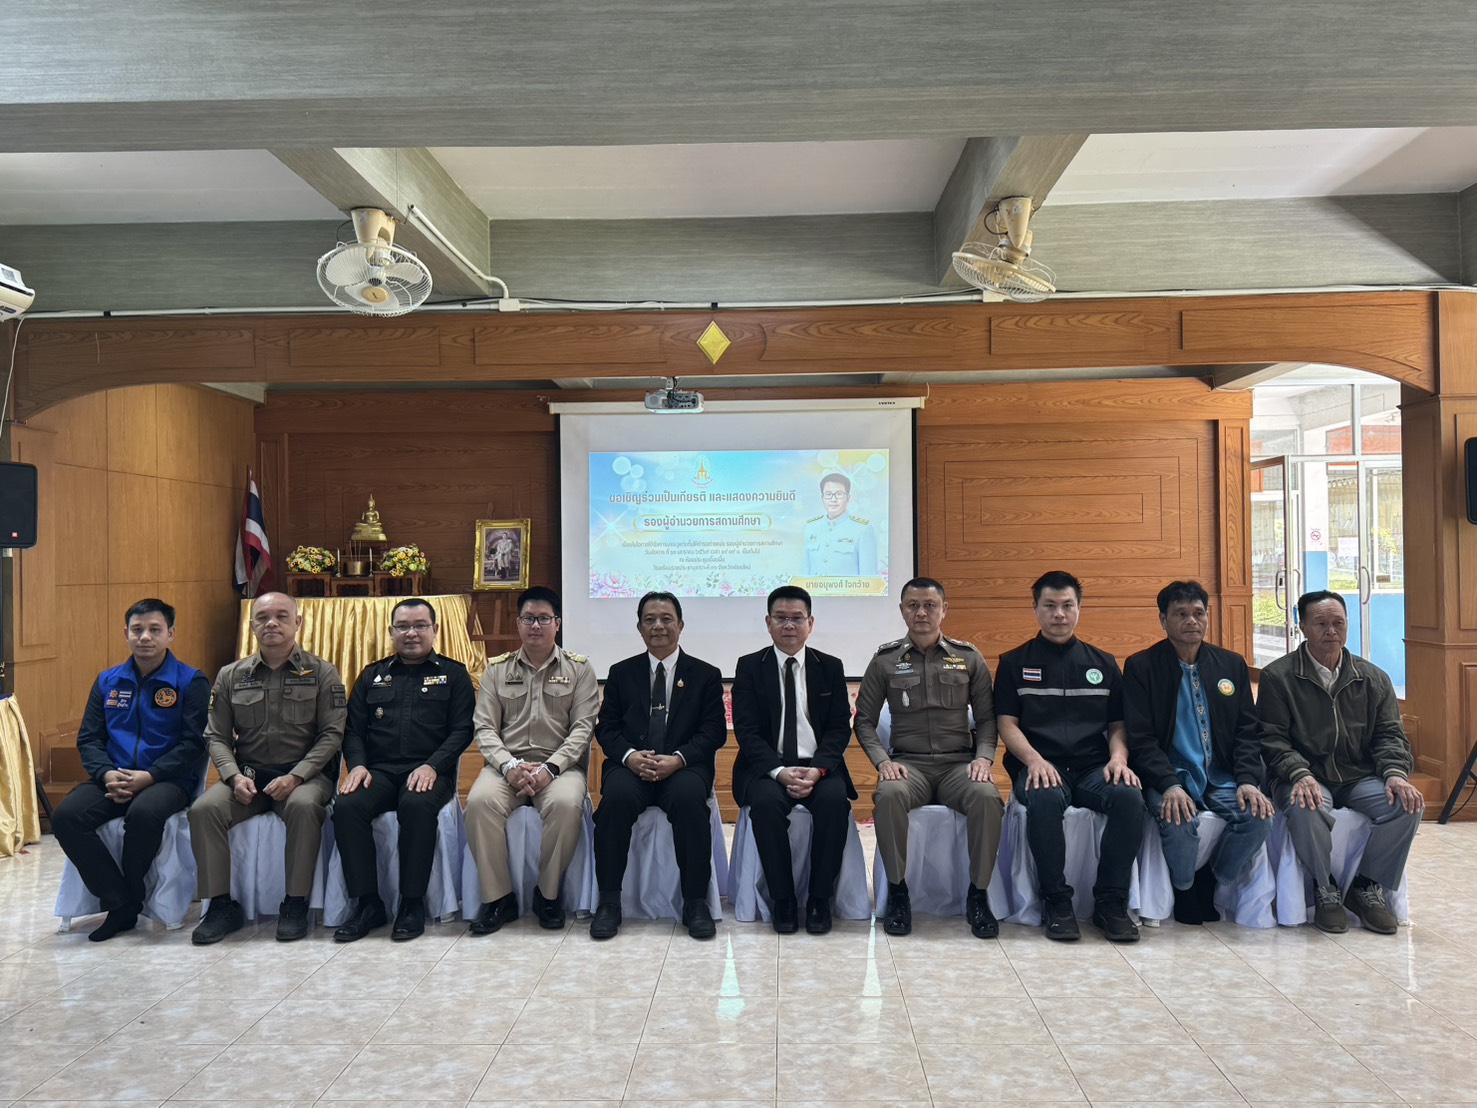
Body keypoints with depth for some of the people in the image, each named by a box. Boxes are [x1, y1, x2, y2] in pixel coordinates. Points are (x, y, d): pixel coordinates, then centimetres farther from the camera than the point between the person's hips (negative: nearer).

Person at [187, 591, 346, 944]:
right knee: (204, 809, -24)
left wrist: (296, 776, -16)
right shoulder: (231, 676, 11)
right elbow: (217, 737, 9)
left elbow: (332, 734, -4)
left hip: (304, 773, -3)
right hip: (248, 773, 3)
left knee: (304, 806, -35)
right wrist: (234, 776, -10)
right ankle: (221, 905, -11)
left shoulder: (322, 673, 2)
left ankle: (295, 904, -21)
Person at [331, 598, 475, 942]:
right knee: (347, 806, -27)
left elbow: (462, 730, 1)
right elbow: (353, 729, 15)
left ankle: (413, 903, -20)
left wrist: (432, 766, -14)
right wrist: (357, 764, -5)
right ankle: (367, 903, -14)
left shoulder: (453, 674, 11)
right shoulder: (373, 675, 21)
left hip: (429, 772, -3)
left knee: (417, 805, -36)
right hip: (378, 770, 3)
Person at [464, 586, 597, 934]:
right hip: (507, 765, 2)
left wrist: (550, 768, -14)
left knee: (566, 804, -34)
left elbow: (583, 727, -1)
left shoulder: (579, 668, 7)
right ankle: (498, 897, -13)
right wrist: (509, 766, -12)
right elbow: (485, 727, 6)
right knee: (480, 801, -30)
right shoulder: (497, 669, 13)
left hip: (559, 765, -1)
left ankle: (548, 894, -11)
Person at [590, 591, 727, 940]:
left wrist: (677, 759, -16)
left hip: (683, 767, -1)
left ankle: (695, 903, -21)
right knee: (616, 796, -32)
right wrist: (630, 756, -13)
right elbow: (606, 728, 10)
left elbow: (714, 731, 2)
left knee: (689, 797, -35)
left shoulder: (706, 674, 11)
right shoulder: (621, 673, 16)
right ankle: (609, 900, -18)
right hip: (630, 765, 1)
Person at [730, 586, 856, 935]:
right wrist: (779, 771, -19)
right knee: (766, 801, -33)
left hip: (818, 767, 1)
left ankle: (820, 899, -15)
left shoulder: (830, 667, 9)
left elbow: (840, 728, 3)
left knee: (834, 799, -31)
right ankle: (783, 899, -16)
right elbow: (746, 730, -4)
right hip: (767, 768, -1)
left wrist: (817, 769, -16)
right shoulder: (749, 666, 4)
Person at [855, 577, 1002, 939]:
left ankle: (978, 895, -14)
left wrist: (984, 757, -8)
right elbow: (865, 720, 8)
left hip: (959, 763, 1)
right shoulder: (885, 660, 7)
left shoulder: (969, 657, 9)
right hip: (908, 763, -1)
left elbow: (987, 717, 10)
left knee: (987, 796, -32)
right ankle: (897, 892, -18)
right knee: (889, 794, -35)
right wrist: (882, 760, -8)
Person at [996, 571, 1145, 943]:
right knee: (1044, 799, -37)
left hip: (1093, 768, 2)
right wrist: (1034, 760, -14)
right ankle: (1056, 901, -20)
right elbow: (1007, 724, 4)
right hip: (1040, 767, -2)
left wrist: (1118, 758, -5)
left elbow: (1118, 724, 16)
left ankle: (1111, 901, -15)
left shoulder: (1103, 664, 19)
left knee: (1129, 797, -31)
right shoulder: (1014, 663, 12)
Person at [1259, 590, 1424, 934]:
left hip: (1360, 778, 4)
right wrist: (1300, 775, -24)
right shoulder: (1278, 676, 0)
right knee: (1307, 809, -37)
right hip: (1306, 779, -4)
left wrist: (1395, 773, -13)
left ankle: (1368, 887, -4)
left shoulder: (1373, 678, 12)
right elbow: (1272, 738, -6)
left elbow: (1389, 734, 8)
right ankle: (1326, 890, -9)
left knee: (1407, 804, -25)